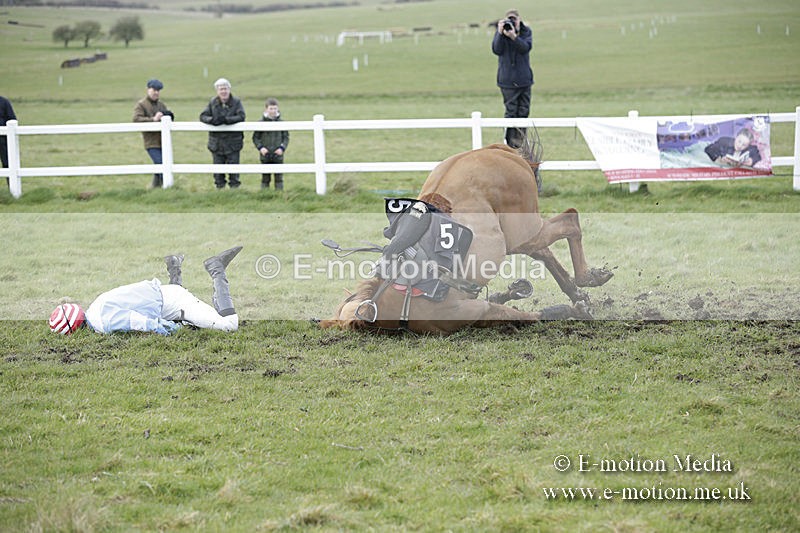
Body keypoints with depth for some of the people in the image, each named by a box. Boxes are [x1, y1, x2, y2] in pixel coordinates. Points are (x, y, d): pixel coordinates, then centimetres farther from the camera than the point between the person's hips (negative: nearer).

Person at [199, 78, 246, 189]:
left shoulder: (236, 102, -3)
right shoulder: (213, 103, 5)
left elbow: (241, 116, -15)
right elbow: (203, 116, 0)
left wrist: (226, 120, -26)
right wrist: (212, 120, -22)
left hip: (233, 141, -3)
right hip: (216, 141, 3)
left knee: (233, 164, -1)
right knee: (218, 165, 8)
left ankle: (234, 186, 8)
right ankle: (219, 187, 17)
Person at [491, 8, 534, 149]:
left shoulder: (526, 31, 2)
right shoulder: (500, 32, -1)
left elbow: (526, 47, -15)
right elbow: (496, 50, -13)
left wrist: (513, 36, -29)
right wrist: (500, 33, -23)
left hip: (524, 78, 3)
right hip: (508, 79, -3)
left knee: (524, 111, 7)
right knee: (511, 111, -5)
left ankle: (520, 141, 17)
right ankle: (510, 144, -1)